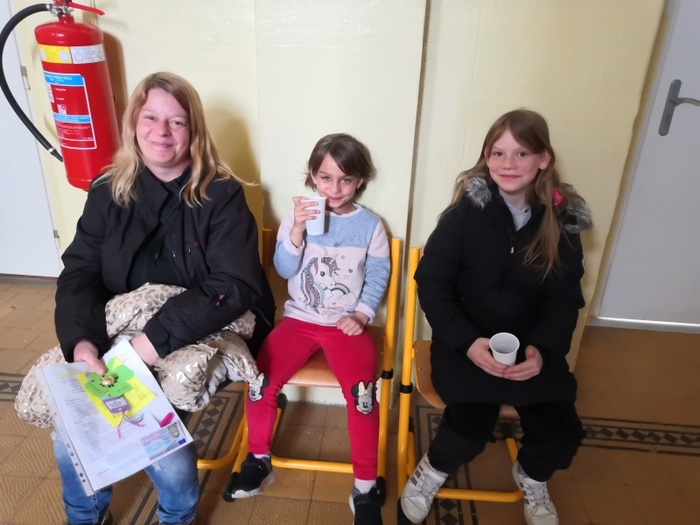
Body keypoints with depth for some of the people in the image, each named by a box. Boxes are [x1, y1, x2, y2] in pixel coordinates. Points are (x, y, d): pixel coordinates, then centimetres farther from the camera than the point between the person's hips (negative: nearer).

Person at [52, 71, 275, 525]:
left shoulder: (221, 196, -9)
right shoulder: (108, 193, 4)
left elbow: (235, 286, -19)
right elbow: (79, 275, -1)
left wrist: (160, 337, -29)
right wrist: (81, 341, -21)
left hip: (202, 338, -4)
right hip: (120, 338, 4)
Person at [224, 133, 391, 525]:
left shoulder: (370, 225, 0)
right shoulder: (298, 216, 0)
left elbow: (377, 276, 3)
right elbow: (284, 270, -5)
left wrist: (361, 315, -9)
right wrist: (297, 231, -20)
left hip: (346, 324, -1)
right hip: (300, 319, 2)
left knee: (361, 390, -25)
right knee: (260, 379, -17)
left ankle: (366, 486, -5)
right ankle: (259, 461, 11)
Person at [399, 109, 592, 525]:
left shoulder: (563, 219, 1)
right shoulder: (467, 210, -7)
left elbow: (565, 299, 2)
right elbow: (431, 282, -9)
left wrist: (542, 349, -17)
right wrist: (467, 342, -21)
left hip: (532, 345, 3)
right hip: (468, 341, -3)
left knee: (563, 431, -10)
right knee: (472, 423, -22)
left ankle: (532, 476, 28)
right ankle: (435, 469, 15)